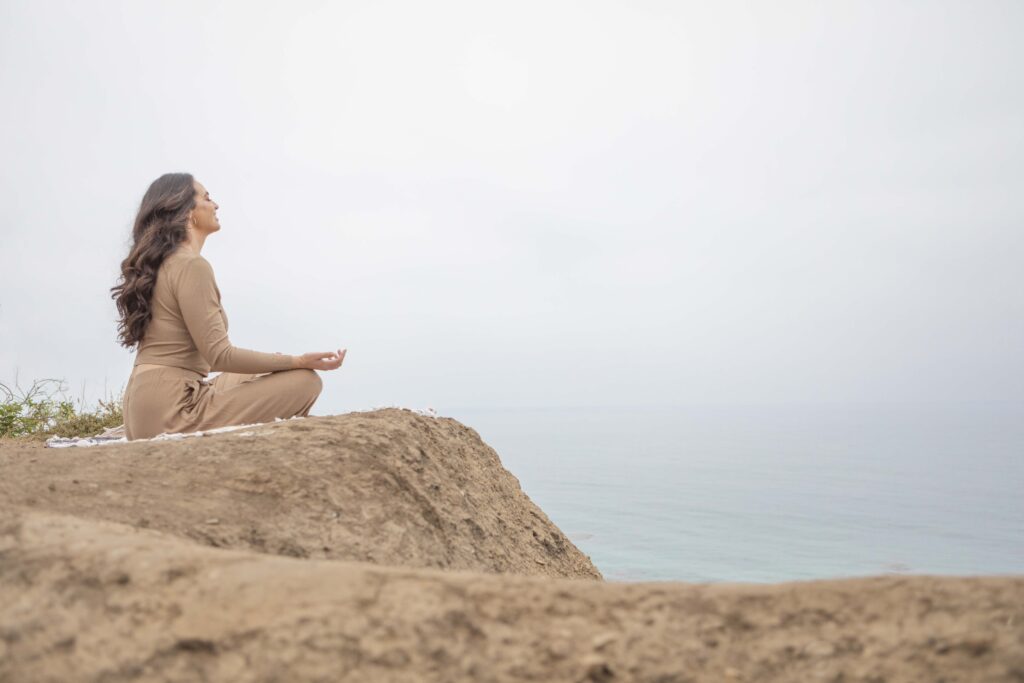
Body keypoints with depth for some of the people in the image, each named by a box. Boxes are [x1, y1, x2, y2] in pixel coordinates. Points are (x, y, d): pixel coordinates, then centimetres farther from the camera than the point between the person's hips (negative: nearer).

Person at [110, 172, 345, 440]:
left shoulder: (160, 265, 16)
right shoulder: (191, 266, -14)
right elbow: (220, 356, -17)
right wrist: (299, 361, -12)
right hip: (171, 411, -10)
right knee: (306, 381, -11)